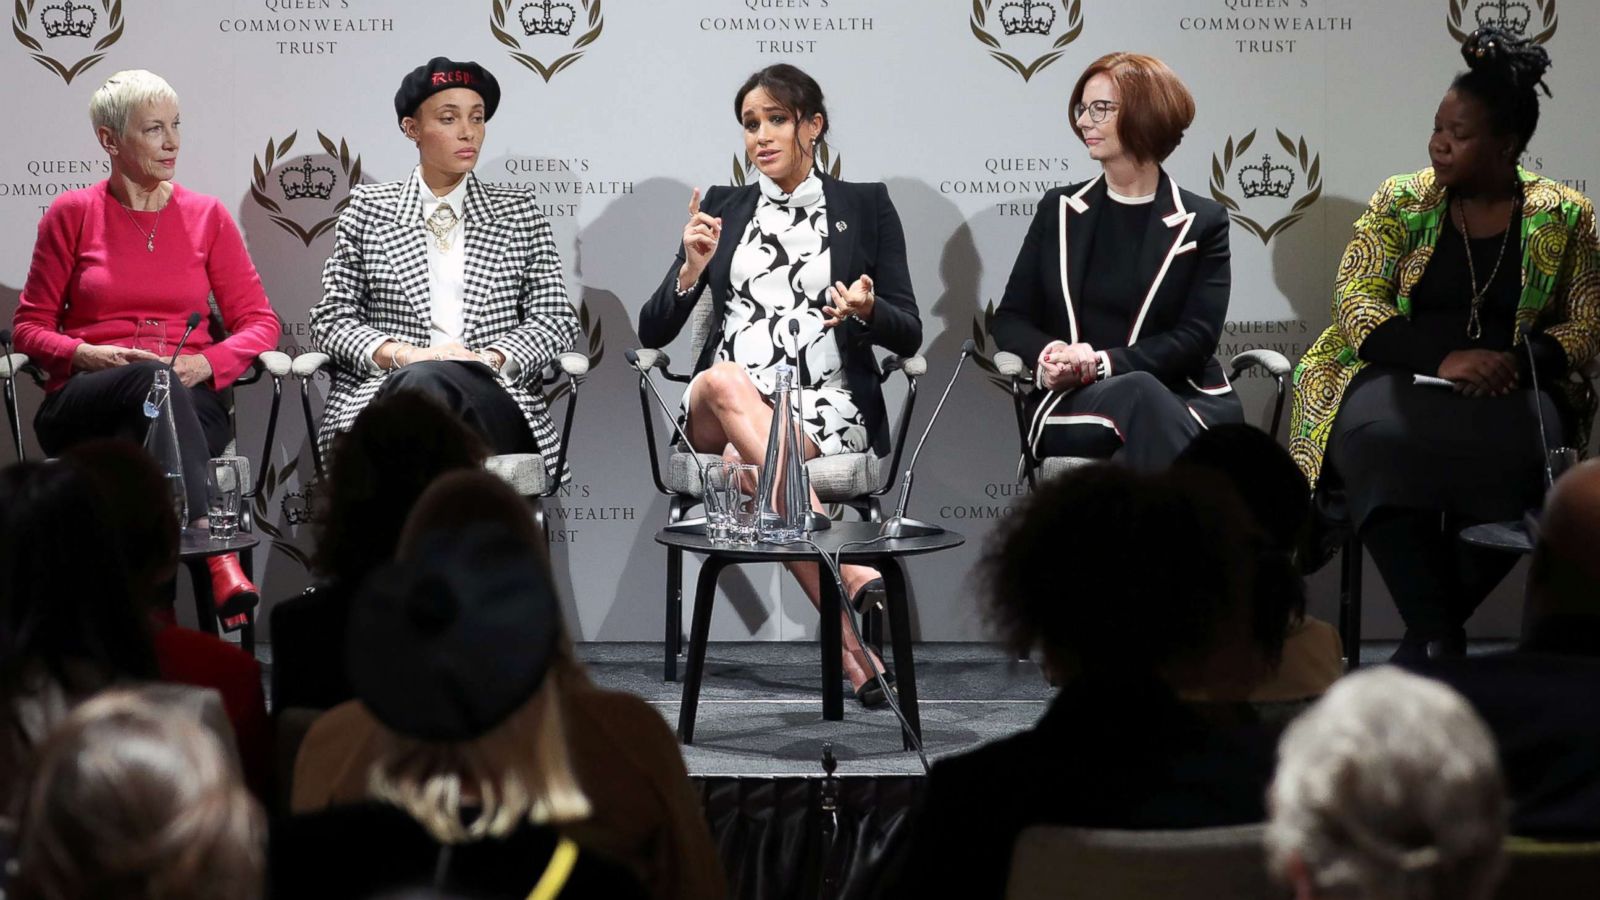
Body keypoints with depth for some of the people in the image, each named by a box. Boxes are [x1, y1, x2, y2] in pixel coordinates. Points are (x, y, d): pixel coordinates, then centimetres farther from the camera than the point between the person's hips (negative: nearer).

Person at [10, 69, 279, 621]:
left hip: (189, 399, 1)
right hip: (84, 403, -1)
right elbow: (30, 327, 11)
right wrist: (88, 356, -10)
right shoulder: (72, 214, 10)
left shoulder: (206, 216, 14)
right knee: (153, 381, -38)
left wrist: (207, 363, -8)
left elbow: (259, 322, 13)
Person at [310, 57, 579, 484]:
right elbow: (331, 319, 10)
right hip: (384, 392, 0)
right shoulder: (367, 208, 16)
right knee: (421, 381, -38)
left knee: (428, 383, -37)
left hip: (492, 407, 0)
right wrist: (401, 353, -10)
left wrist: (490, 357, -9)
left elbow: (556, 319, 12)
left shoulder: (518, 211, 19)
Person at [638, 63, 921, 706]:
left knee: (745, 465, -36)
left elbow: (908, 336, 8)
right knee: (725, 380, -37)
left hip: (826, 406, -2)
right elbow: (652, 332, 11)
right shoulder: (722, 208, 17)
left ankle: (848, 647, -34)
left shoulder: (866, 206, 12)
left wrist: (865, 311, -15)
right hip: (717, 413, 2)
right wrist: (692, 271, -8)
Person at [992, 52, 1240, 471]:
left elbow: (1196, 338, -1)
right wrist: (1045, 358, -12)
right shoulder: (1058, 211, 16)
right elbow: (1011, 319, 13)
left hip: (1179, 399, -1)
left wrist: (1104, 361, -16)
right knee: (1138, 394, -37)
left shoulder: (1203, 223, 9)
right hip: (1072, 405, 1)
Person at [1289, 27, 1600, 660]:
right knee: (1380, 441, -37)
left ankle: (1428, 638, -22)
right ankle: (1441, 637, -33)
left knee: (1516, 452, -37)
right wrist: (1444, 357, -18)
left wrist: (1517, 361, -16)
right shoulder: (1401, 202, 6)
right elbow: (1357, 303, -2)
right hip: (1402, 375, 0)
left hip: (1511, 386, 0)